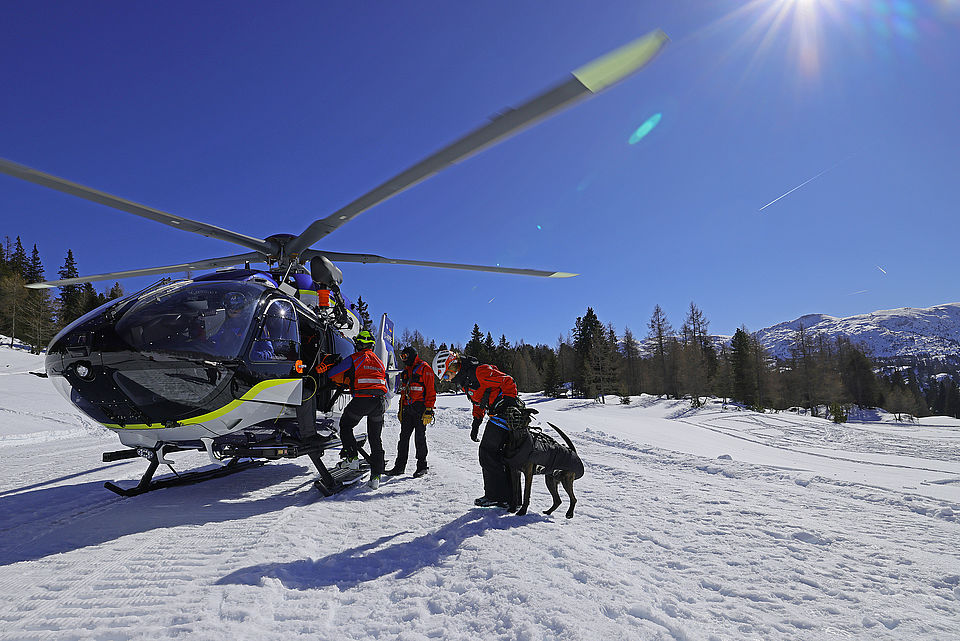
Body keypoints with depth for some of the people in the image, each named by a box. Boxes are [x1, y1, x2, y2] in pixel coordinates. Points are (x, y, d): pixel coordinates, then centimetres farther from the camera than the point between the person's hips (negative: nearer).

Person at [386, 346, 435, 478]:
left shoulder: (424, 369, -7)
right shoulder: (406, 371, 18)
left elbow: (431, 391, -12)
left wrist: (428, 410, -17)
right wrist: (401, 410, 20)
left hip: (420, 409, -7)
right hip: (407, 410, 7)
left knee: (420, 438, 0)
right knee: (404, 437, 6)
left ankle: (422, 466, 11)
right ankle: (399, 466, 13)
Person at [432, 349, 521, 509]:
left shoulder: (479, 372, -19)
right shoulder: (463, 379, 12)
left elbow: (508, 381, -19)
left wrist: (510, 403, -23)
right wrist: (476, 422, 12)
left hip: (507, 411, -10)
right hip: (498, 415, 10)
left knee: (488, 452, -6)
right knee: (504, 456, 11)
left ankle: (495, 495, 3)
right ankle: (512, 499, 18)